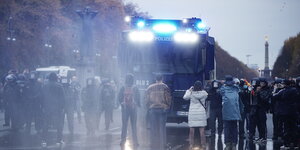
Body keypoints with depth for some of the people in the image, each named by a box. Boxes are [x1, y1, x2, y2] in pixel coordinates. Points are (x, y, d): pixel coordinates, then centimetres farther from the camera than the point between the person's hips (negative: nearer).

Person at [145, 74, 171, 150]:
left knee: (153, 127, 5)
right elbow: (168, 98, -3)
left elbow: (146, 99, 6)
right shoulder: (165, 87, -1)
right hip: (162, 109, -1)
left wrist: (148, 107, 16)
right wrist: (167, 107, 11)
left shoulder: (150, 88, 6)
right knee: (162, 127, 3)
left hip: (152, 109, 1)